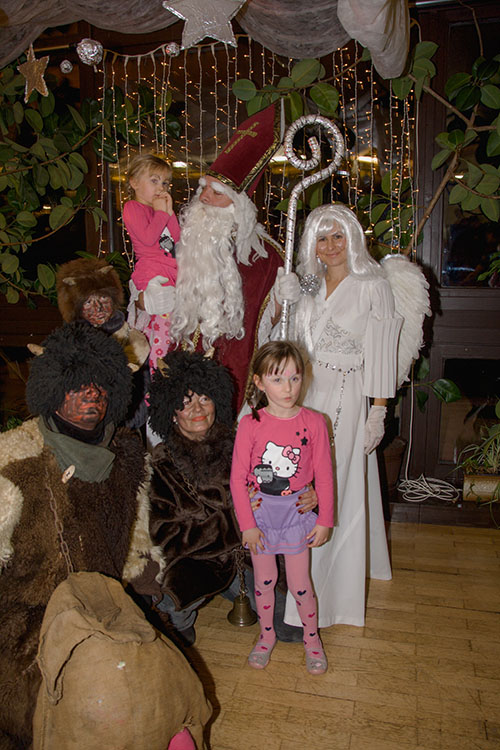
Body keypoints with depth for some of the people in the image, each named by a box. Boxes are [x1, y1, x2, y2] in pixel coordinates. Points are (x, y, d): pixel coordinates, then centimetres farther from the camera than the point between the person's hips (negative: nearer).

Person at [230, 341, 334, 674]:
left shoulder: (313, 422, -12)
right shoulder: (250, 424, -14)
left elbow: (324, 476, -5)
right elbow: (238, 478, -9)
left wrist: (324, 521, -3)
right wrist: (247, 524, -8)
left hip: (297, 512, 0)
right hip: (260, 512, 0)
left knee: (300, 584, 11)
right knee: (264, 580, 17)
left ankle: (312, 638, 38)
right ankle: (267, 635, 42)